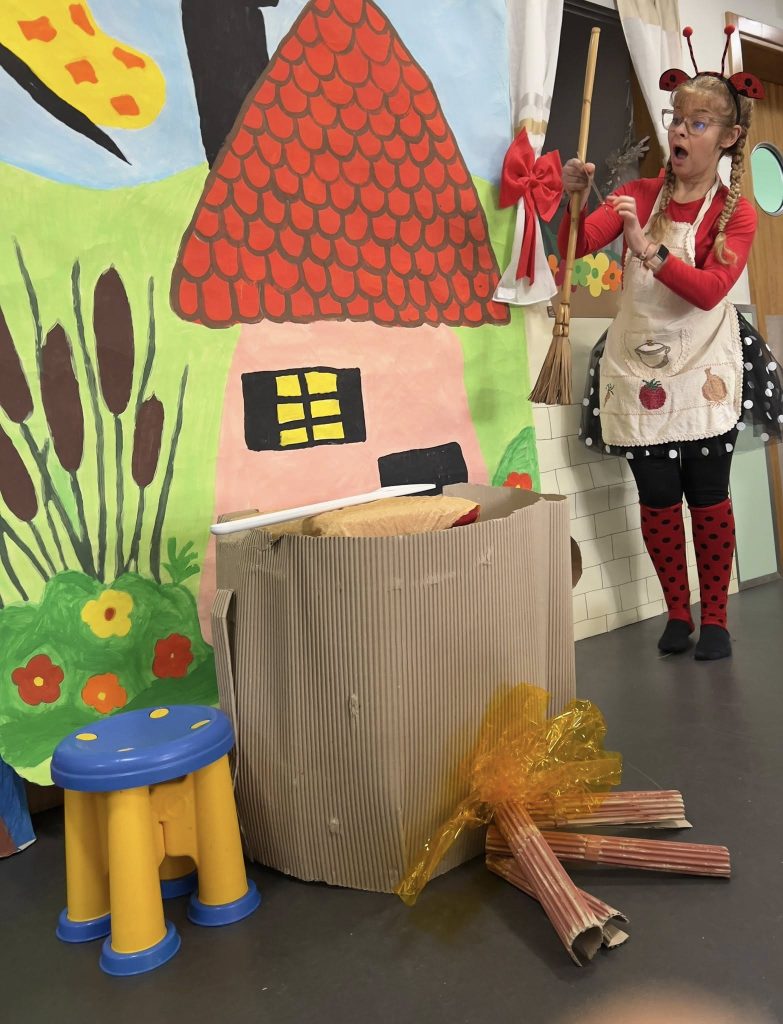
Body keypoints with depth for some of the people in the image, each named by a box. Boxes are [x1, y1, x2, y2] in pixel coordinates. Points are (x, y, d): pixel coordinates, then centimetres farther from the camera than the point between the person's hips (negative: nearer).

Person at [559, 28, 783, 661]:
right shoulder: (639, 195, 5)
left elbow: (709, 289, -20)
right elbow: (580, 245, -8)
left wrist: (647, 250, -33)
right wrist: (577, 202, -27)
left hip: (703, 371, -2)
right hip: (640, 367, 2)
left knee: (708, 497, 2)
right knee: (658, 501, 5)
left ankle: (715, 618, 19)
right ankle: (677, 614, 21)